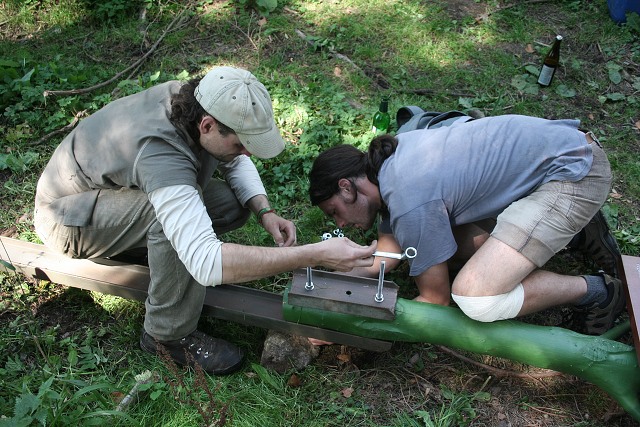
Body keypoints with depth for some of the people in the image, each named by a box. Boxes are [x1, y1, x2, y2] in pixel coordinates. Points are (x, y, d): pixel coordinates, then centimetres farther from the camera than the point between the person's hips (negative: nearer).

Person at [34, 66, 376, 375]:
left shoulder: (196, 100, -18)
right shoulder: (160, 151, -42)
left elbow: (235, 162, 2)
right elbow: (207, 263, -51)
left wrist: (265, 212, -17)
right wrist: (317, 255, -51)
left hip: (123, 190, 7)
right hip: (68, 215, -7)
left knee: (232, 204, -11)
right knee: (178, 215, -36)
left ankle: (138, 248, 8)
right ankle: (168, 334, -15)